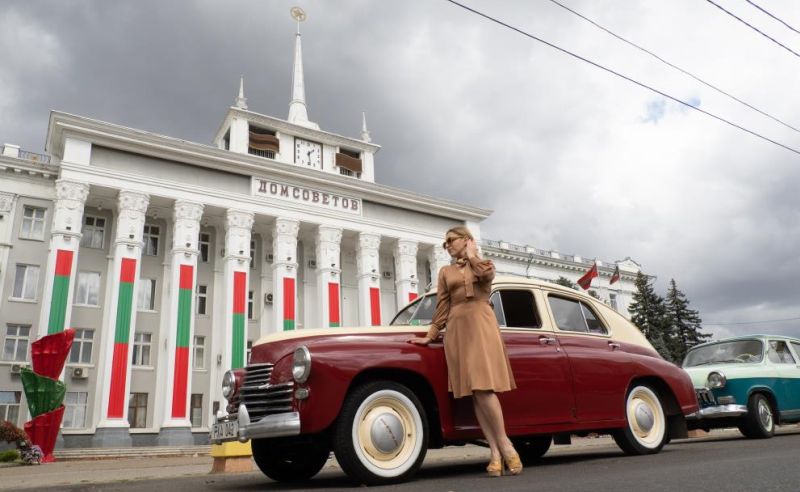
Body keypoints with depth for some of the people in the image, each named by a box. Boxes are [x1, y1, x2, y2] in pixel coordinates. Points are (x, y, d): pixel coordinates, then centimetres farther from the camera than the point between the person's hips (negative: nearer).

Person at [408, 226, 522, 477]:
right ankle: (495, 452, -3)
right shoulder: (445, 272, 20)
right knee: (475, 392, -4)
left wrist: (471, 256, 6)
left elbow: (486, 274, -10)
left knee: (483, 387, -17)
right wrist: (430, 336, 8)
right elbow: (442, 308, 15)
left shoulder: (484, 263, 15)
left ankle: (505, 444, -4)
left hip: (482, 325, -3)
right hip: (457, 330, 3)